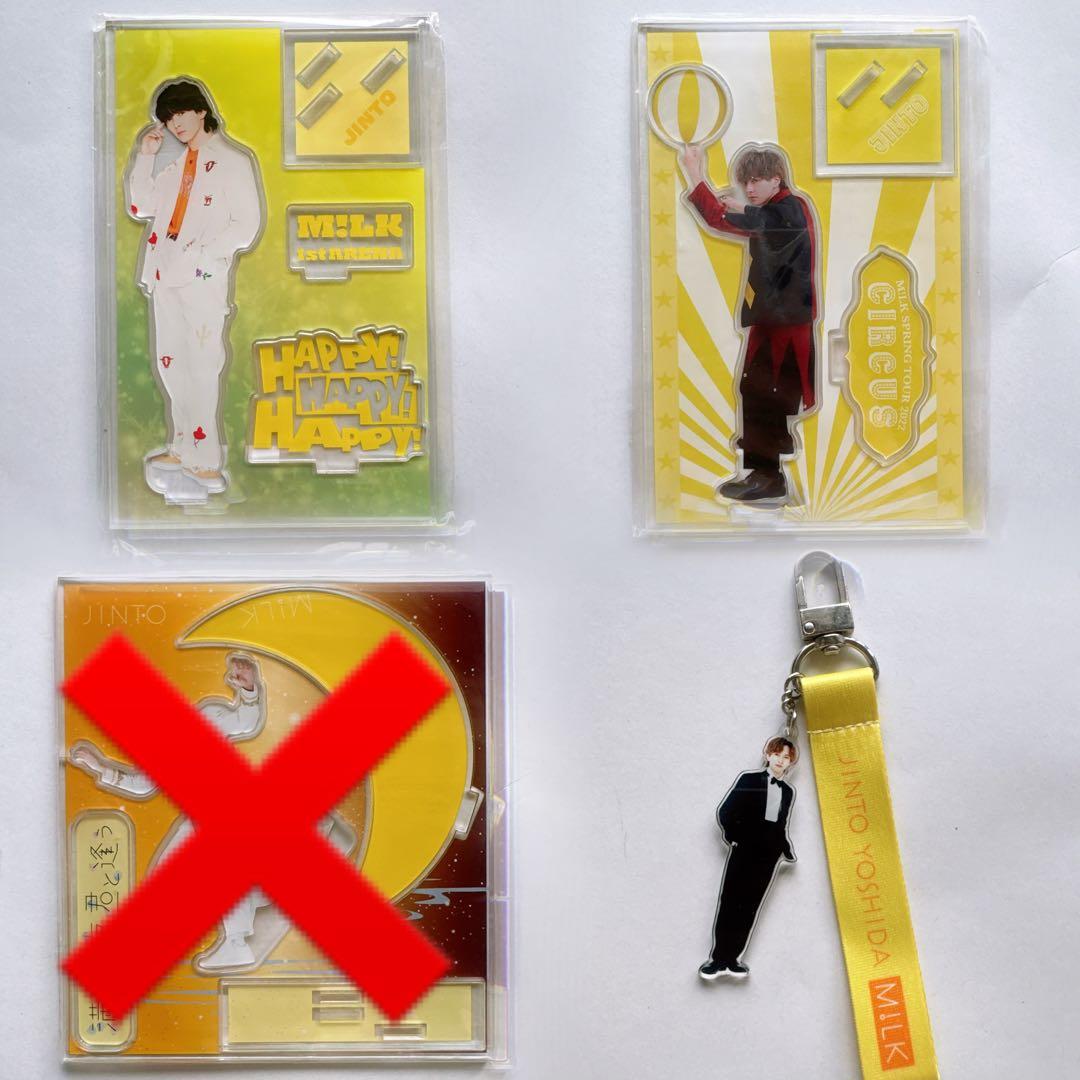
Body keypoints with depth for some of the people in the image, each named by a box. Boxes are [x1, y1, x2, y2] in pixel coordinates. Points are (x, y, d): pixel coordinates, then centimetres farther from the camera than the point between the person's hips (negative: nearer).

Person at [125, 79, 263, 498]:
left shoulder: (233, 161, -2)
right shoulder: (173, 161, 18)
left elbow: (246, 226, -9)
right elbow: (140, 208, 15)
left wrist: (196, 254, -15)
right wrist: (144, 156, 6)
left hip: (204, 276, -7)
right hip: (164, 272, 7)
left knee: (202, 365, -8)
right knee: (170, 362, 10)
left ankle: (206, 461, -4)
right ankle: (184, 447, 21)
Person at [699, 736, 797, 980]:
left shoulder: (788, 792, 15)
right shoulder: (748, 780, 3)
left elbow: (782, 827, 18)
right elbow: (725, 811, 2)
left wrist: (787, 852, 8)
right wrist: (735, 837, -5)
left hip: (769, 854, 3)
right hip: (744, 848, -3)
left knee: (750, 905, 2)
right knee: (730, 902, -4)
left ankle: (733, 958, 5)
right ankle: (719, 958, -2)